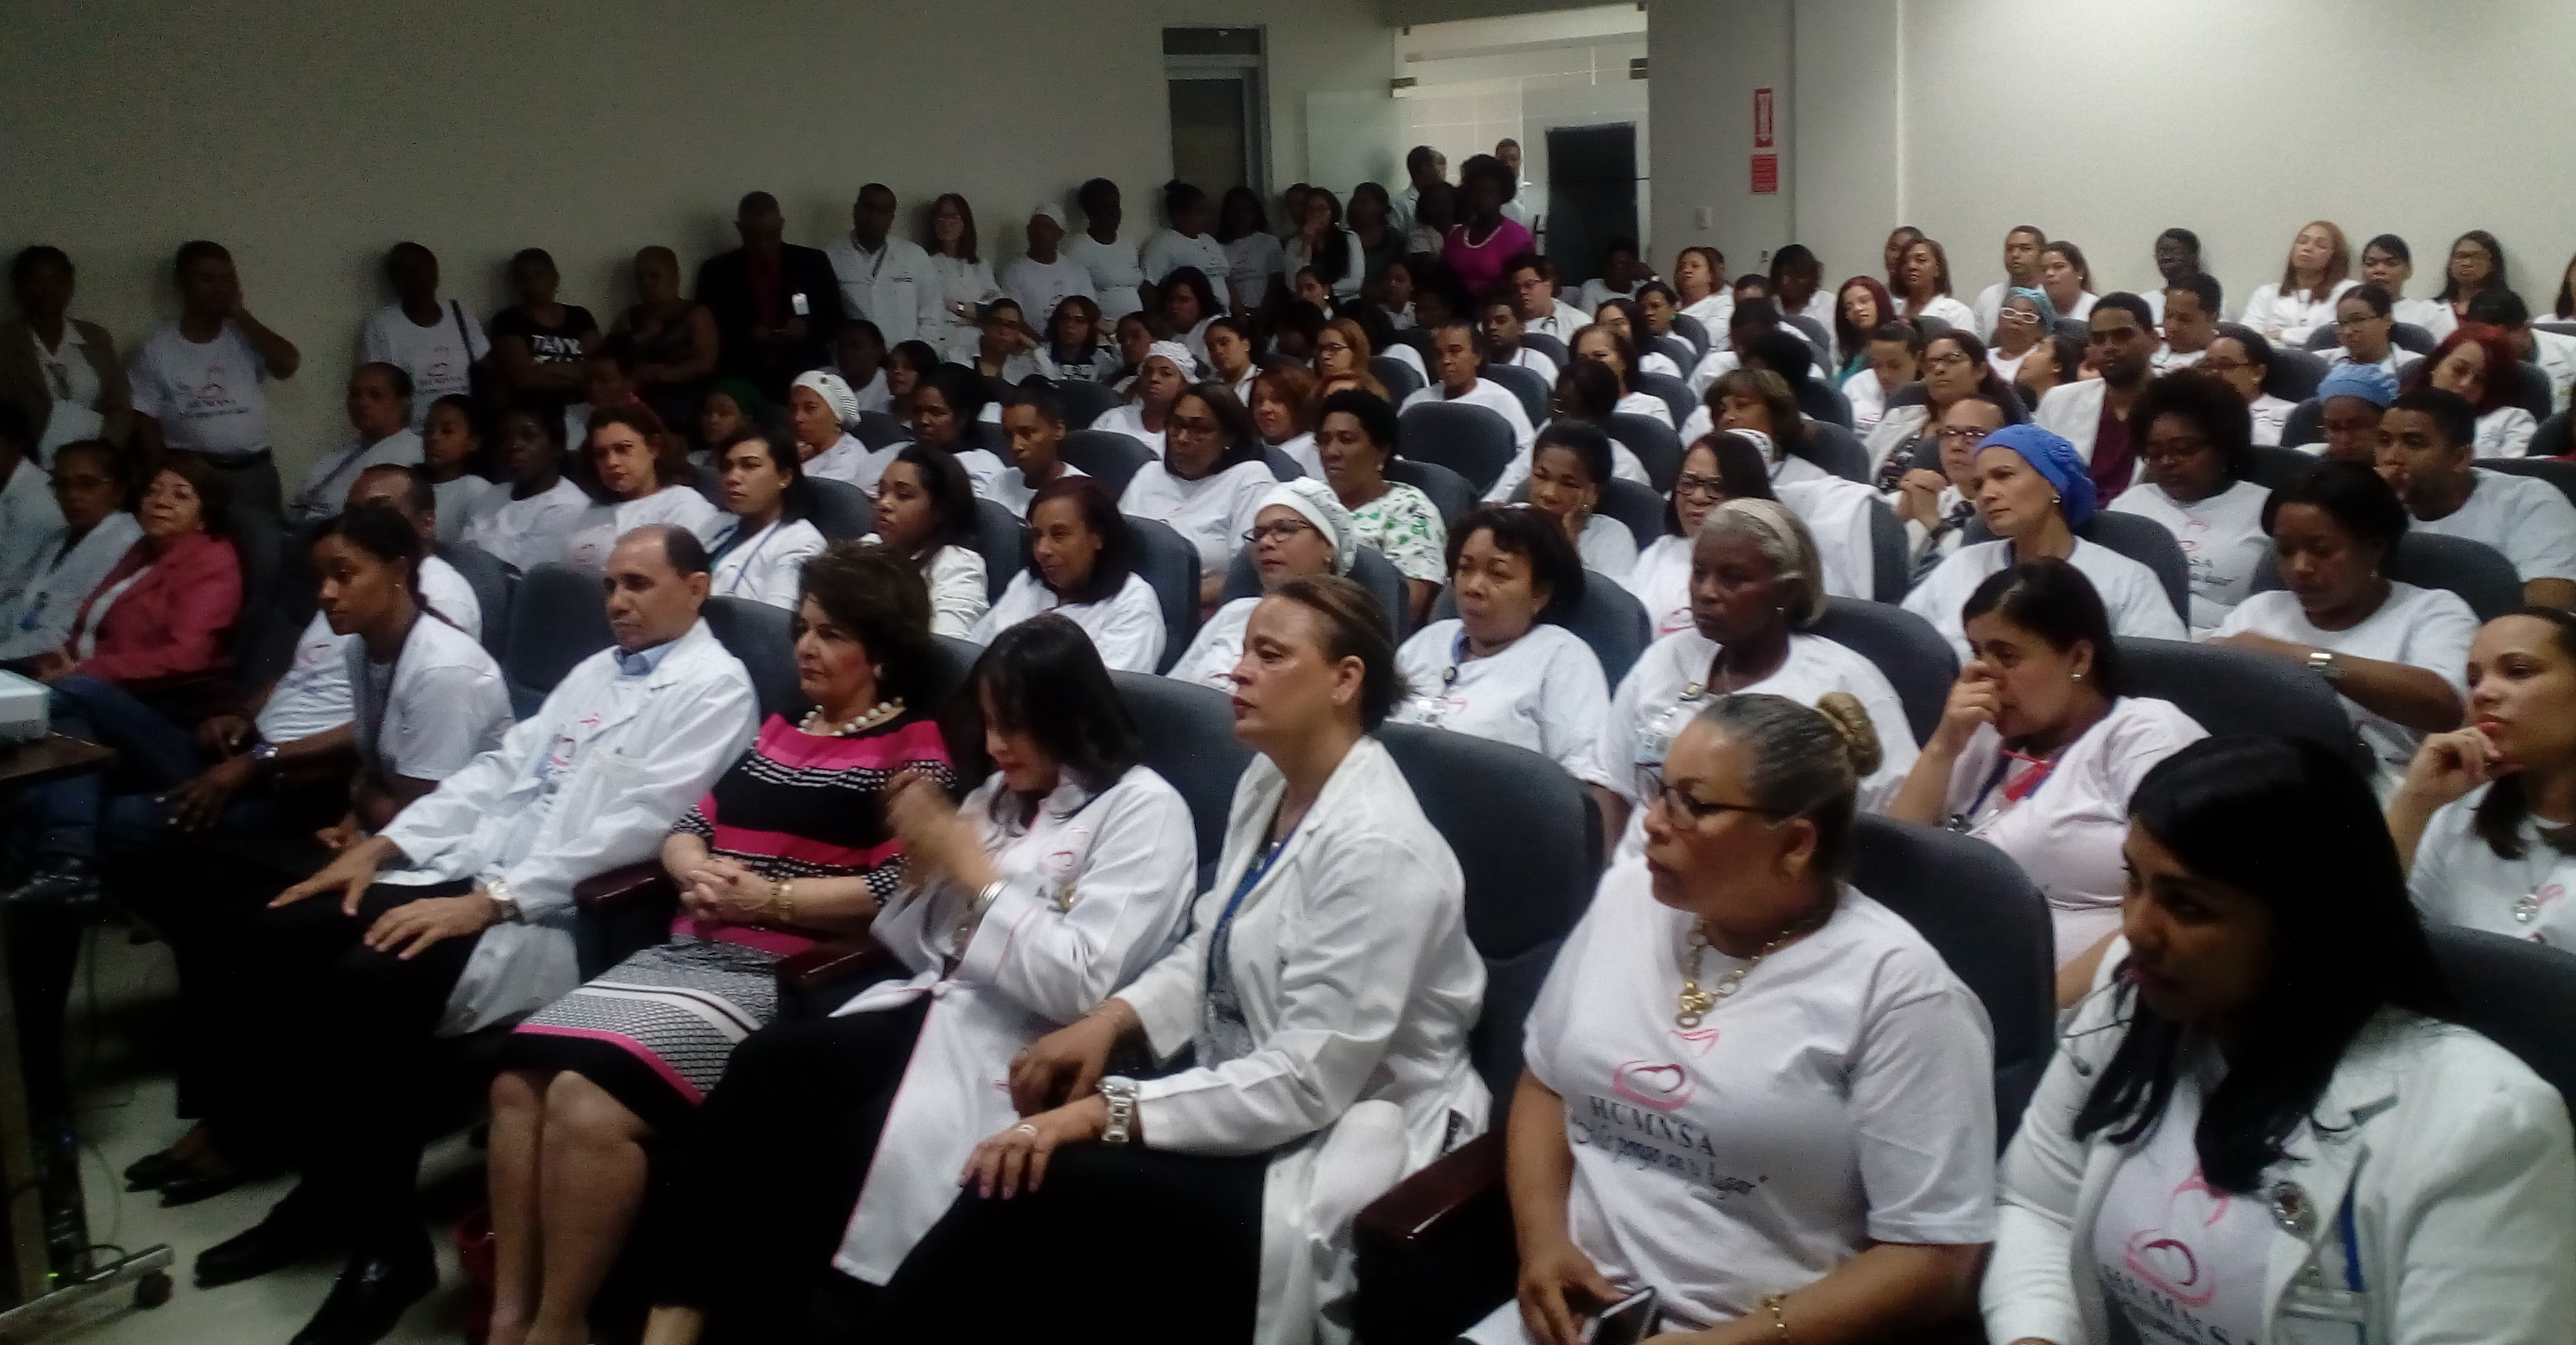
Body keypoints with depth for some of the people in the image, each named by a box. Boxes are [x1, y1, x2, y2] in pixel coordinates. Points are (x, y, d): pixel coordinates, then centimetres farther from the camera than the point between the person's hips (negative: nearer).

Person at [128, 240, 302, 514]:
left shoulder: (247, 338, 7)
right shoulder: (156, 349, 4)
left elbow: (289, 364, -12)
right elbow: (146, 422, 4)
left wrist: (241, 315, -6)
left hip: (253, 471, 1)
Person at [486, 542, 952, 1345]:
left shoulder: (914, 750, -1)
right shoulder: (778, 730, 23)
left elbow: (897, 888, -14)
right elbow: (689, 825, 20)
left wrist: (767, 896, -13)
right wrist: (697, 872, -3)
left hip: (784, 976, -8)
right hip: (687, 951, 8)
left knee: (589, 1102, -26)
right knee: (520, 1077, -14)